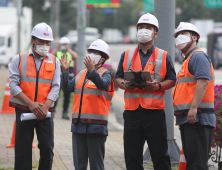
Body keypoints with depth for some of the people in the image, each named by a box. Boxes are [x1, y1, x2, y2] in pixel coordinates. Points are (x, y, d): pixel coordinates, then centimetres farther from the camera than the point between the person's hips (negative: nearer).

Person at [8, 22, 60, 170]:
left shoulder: (54, 61, 9)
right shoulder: (19, 59, 4)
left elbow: (55, 87, 1)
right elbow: (14, 85, -5)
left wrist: (45, 107, -15)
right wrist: (31, 104, -16)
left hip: (45, 112, 1)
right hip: (24, 111, -1)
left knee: (47, 147, -6)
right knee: (23, 149, -2)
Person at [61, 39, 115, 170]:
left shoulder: (105, 73, -1)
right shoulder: (81, 74, 17)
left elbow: (103, 84, -23)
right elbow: (67, 88, 6)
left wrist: (92, 71, -38)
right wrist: (65, 71, -7)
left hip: (96, 125, -6)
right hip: (78, 124, 6)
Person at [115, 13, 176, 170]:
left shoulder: (164, 56, 7)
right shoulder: (127, 55, 15)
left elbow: (172, 80, 5)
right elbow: (118, 77, 16)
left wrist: (158, 86, -14)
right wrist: (124, 85, -7)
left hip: (155, 111, -3)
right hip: (132, 111, 3)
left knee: (160, 154, -2)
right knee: (132, 154, 4)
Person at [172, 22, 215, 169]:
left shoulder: (198, 56, -7)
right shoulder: (188, 59, 25)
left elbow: (203, 81, -21)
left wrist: (193, 108, -27)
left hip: (197, 118, -11)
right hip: (188, 119, 11)